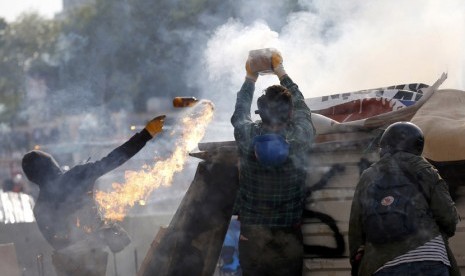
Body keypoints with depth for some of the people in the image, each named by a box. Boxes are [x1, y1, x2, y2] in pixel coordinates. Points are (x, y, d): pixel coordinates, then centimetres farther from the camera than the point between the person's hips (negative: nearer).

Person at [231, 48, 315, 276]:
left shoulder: (247, 137, -15)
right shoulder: (300, 138, -16)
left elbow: (240, 109, 7)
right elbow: (301, 106, 4)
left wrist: (250, 78, 21)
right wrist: (281, 73, 14)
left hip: (251, 233, 1)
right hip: (288, 235, 0)